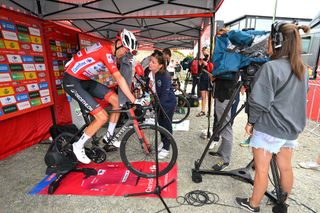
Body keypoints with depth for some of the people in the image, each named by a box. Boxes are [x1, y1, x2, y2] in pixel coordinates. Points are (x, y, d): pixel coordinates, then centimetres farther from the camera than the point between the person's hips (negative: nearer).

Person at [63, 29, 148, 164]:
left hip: (86, 80, 9)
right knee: (102, 117, -16)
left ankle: (109, 136, 14)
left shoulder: (108, 51, 6)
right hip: (72, 81, -9)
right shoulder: (106, 52, -23)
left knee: (117, 101, -3)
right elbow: (119, 79, -28)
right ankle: (78, 146, 7)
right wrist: (134, 100, -26)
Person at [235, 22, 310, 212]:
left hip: (268, 128, -7)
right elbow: (301, 97, 16)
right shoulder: (302, 69, 7)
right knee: (285, 167, 20)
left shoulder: (271, 67, -19)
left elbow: (260, 101, -21)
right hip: (292, 128, 8)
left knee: (262, 170, 7)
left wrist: (251, 121, -8)